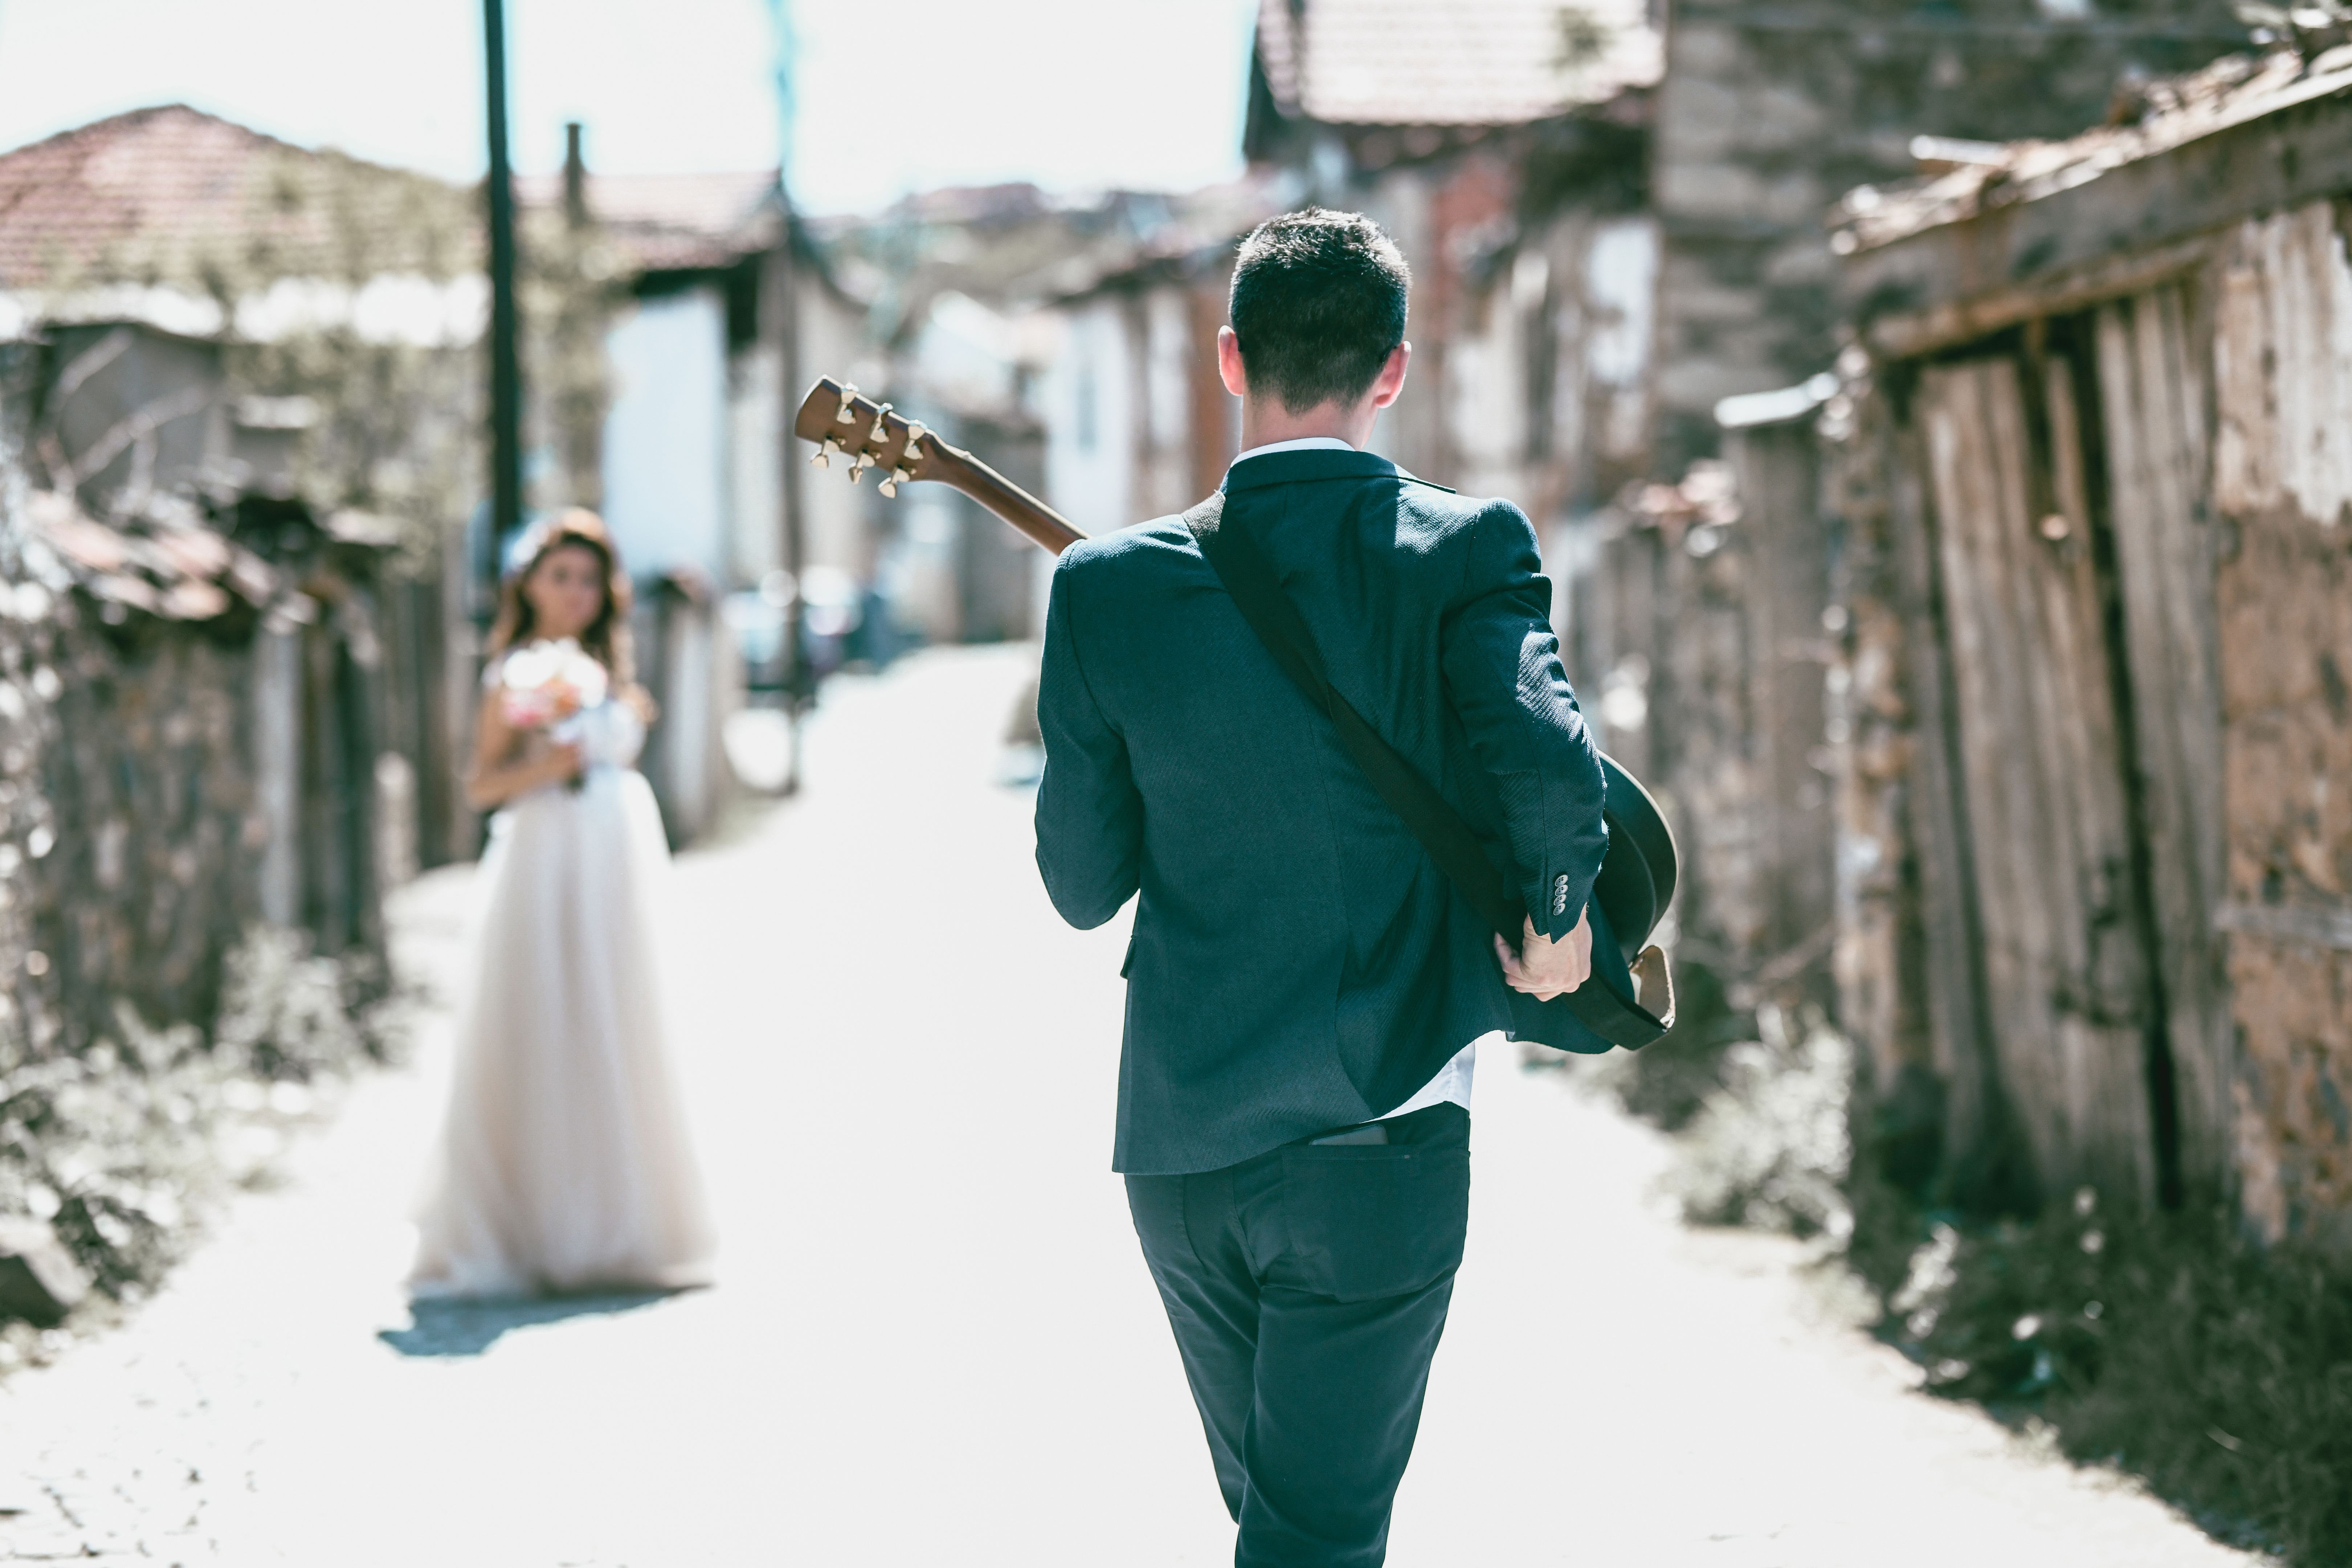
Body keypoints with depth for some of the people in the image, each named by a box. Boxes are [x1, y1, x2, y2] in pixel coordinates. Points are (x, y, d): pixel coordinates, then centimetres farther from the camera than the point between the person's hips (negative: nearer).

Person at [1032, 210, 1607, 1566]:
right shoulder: (1467, 550, -9)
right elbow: (1552, 766, -25)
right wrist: (1557, 911, -5)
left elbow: (1084, 884, 3)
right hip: (1376, 1143, -4)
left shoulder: (1108, 586, -2)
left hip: (1176, 1142, 4)